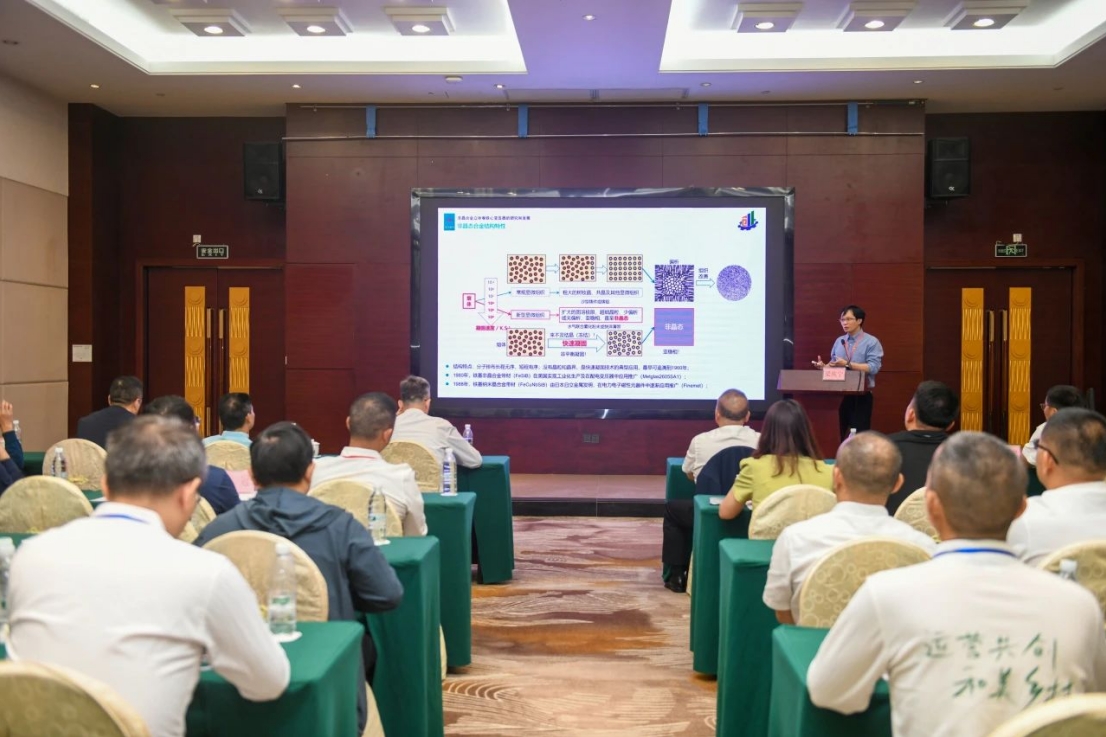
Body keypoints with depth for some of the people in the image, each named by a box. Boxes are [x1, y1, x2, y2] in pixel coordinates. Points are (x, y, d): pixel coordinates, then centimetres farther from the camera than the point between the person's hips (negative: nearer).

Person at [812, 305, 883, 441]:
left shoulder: (871, 342, -6)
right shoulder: (839, 341, 12)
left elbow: (873, 367, -16)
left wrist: (848, 364, -21)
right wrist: (824, 366, -7)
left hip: (861, 396, -5)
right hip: (839, 395, 5)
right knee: (839, 433, 8)